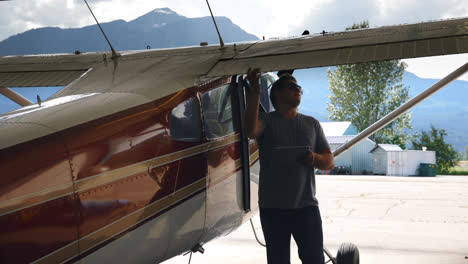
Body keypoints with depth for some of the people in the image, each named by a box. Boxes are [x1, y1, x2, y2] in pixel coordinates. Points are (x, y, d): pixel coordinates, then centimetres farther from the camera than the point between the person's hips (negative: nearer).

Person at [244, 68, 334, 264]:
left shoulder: (311, 124, 15)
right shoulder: (265, 120, 4)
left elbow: (329, 162, 15)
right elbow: (250, 130, -21)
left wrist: (315, 158, -8)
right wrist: (255, 92, -29)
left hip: (306, 206, 2)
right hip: (272, 208, -2)